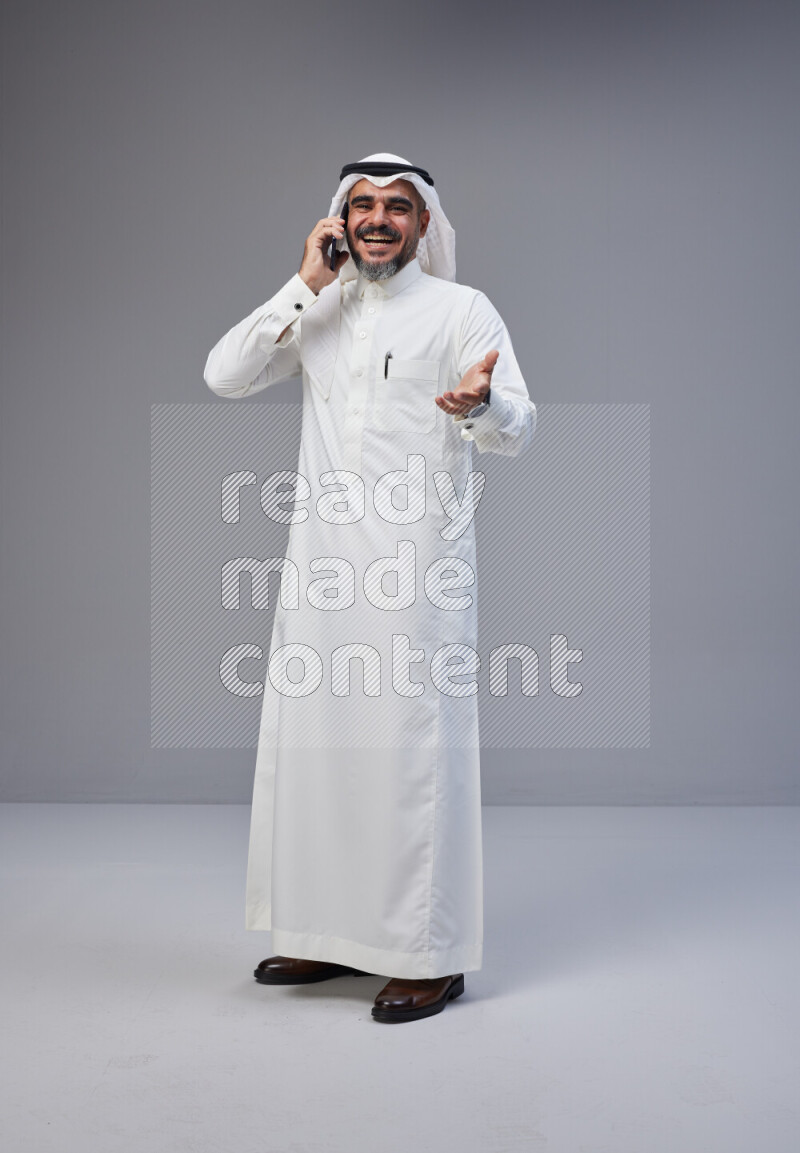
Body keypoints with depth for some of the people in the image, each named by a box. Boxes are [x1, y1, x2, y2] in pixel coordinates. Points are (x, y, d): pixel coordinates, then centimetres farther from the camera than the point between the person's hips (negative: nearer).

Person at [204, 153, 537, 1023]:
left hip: (417, 565, -5)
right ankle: (334, 932, 24)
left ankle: (432, 954, 6)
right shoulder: (318, 313, 15)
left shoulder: (462, 311, 2)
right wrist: (307, 286, -1)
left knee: (415, 746, -5)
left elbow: (517, 430, -7)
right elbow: (224, 375, 3)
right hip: (321, 561, 5)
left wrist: (481, 401, -31)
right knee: (315, 740, 9)